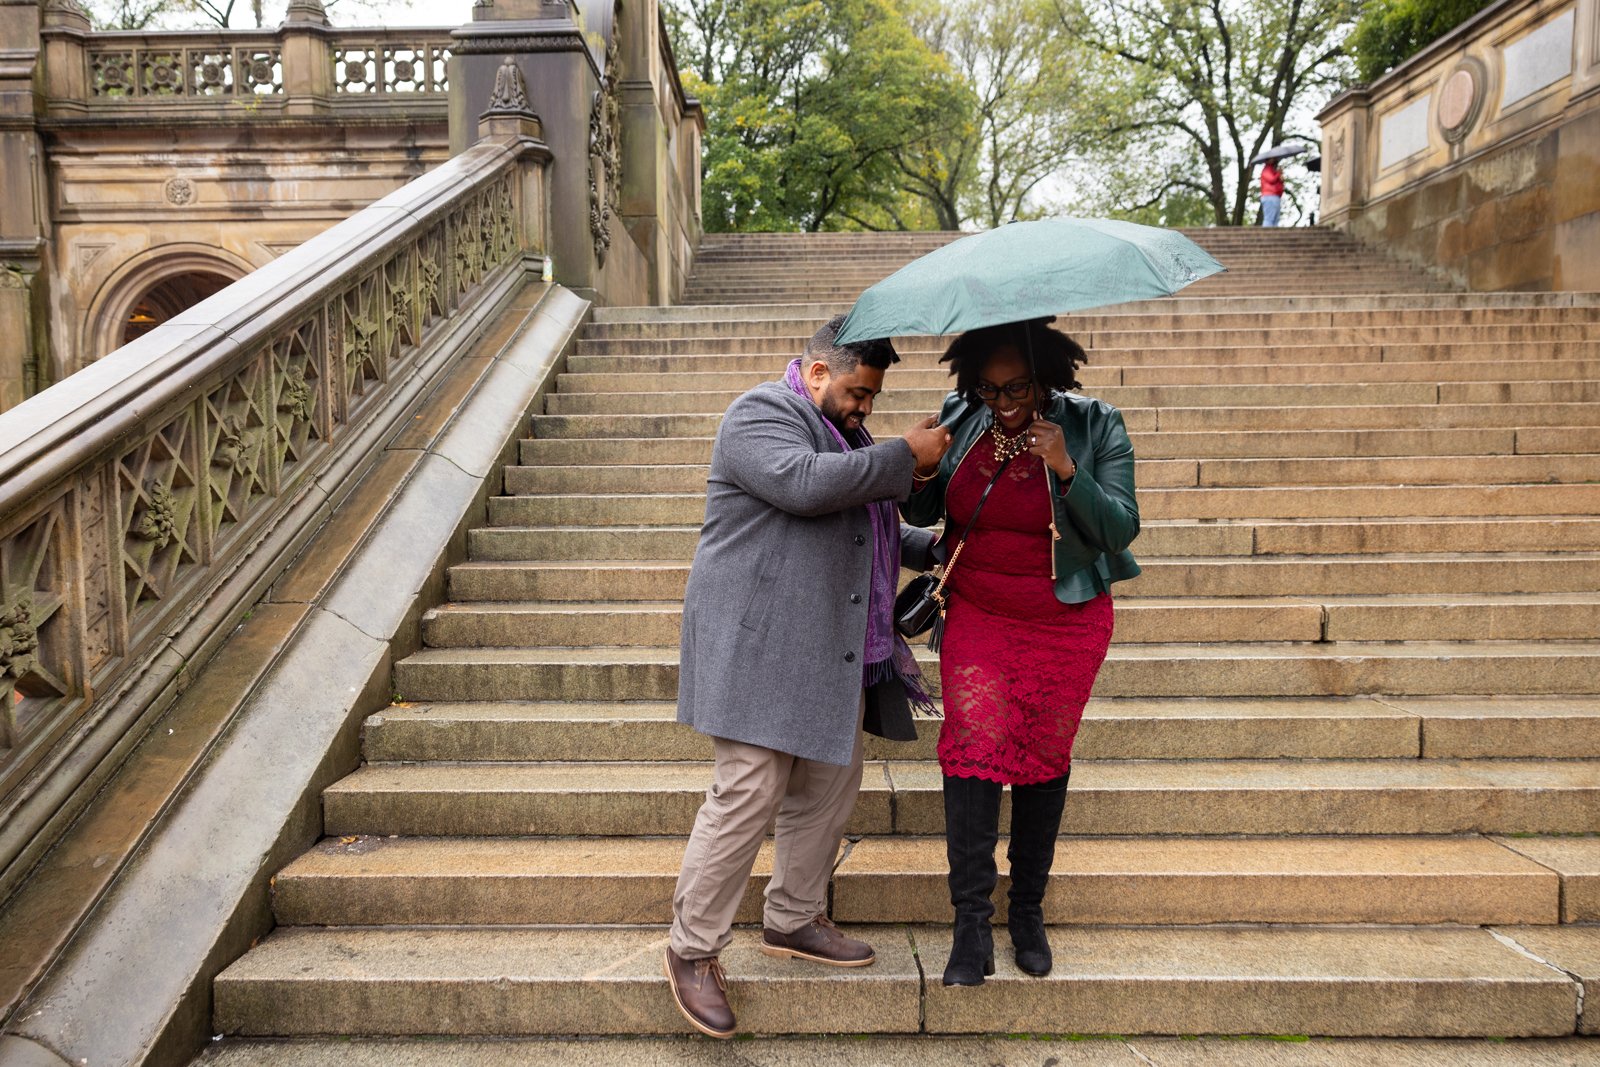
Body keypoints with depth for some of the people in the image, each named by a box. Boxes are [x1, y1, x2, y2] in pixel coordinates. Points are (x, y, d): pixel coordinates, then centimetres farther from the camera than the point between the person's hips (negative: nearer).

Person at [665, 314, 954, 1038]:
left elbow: (867, 529, 32)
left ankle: (794, 921, 31)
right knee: (746, 797, -7)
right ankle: (693, 949, 8)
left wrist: (932, 547, 20)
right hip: (763, 646, -9)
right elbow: (805, 485, -27)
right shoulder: (760, 414, -8)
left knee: (829, 789, 14)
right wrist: (906, 455, -18)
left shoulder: (841, 431, 22)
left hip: (836, 649, 10)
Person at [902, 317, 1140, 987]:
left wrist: (1067, 471, -27)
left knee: (1045, 757, 8)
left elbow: (1121, 529, -13)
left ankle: (1028, 910, 27)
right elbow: (921, 516, 6)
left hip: (1067, 623, -1)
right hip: (977, 617, 1)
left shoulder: (1094, 427, -8)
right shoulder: (959, 421, -1)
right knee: (972, 748, -10)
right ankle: (971, 924, -1)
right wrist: (919, 474, -17)